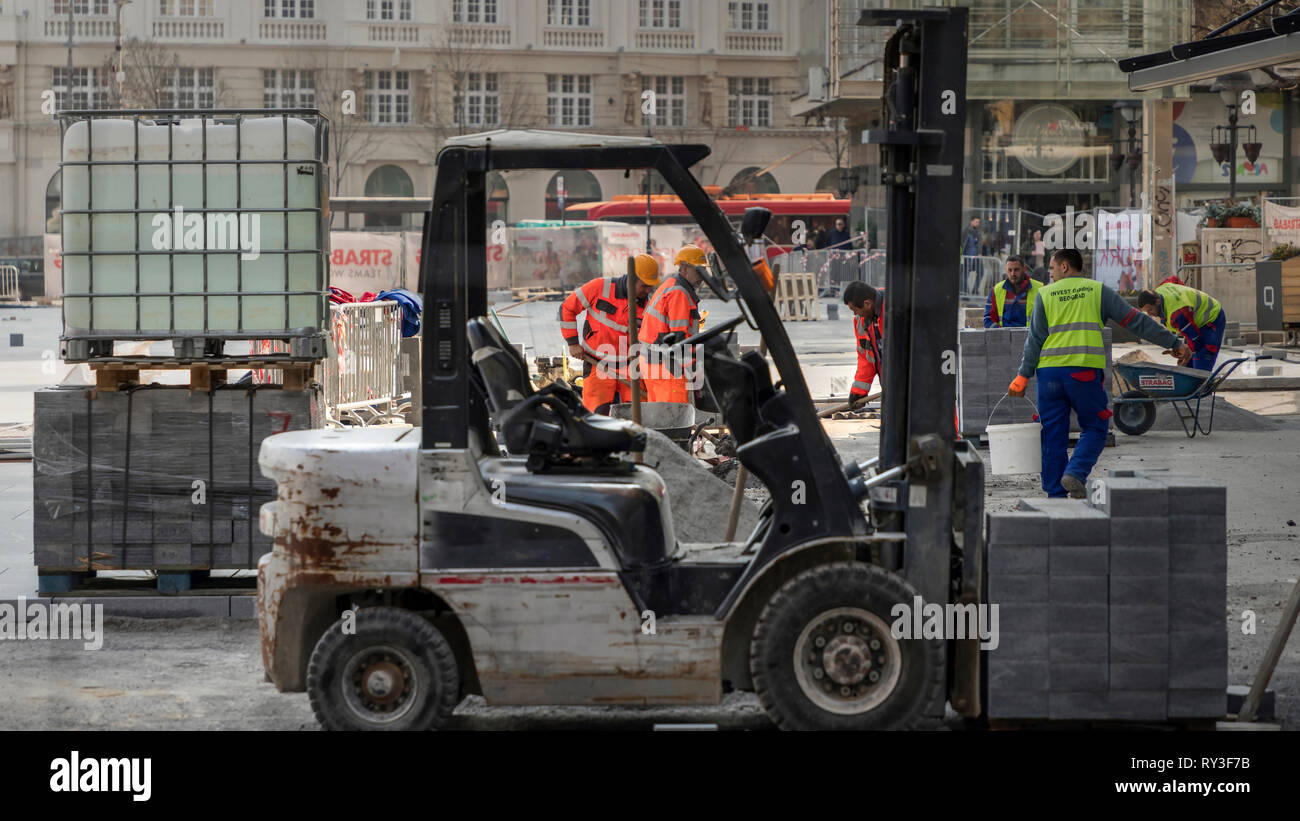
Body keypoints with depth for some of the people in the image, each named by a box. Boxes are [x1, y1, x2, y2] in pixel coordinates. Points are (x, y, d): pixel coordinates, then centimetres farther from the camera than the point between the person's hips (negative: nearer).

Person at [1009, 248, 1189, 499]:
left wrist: (1023, 376, 5)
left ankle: (1055, 494, 7)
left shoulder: (1044, 294, 10)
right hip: (1084, 371, -1)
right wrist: (1173, 343, 11)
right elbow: (1135, 320, 7)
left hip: (1049, 370, 2)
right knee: (1094, 429, 9)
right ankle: (1076, 473, -14)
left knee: (1053, 434, 7)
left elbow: (1035, 339, 3)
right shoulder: (1098, 291, 9)